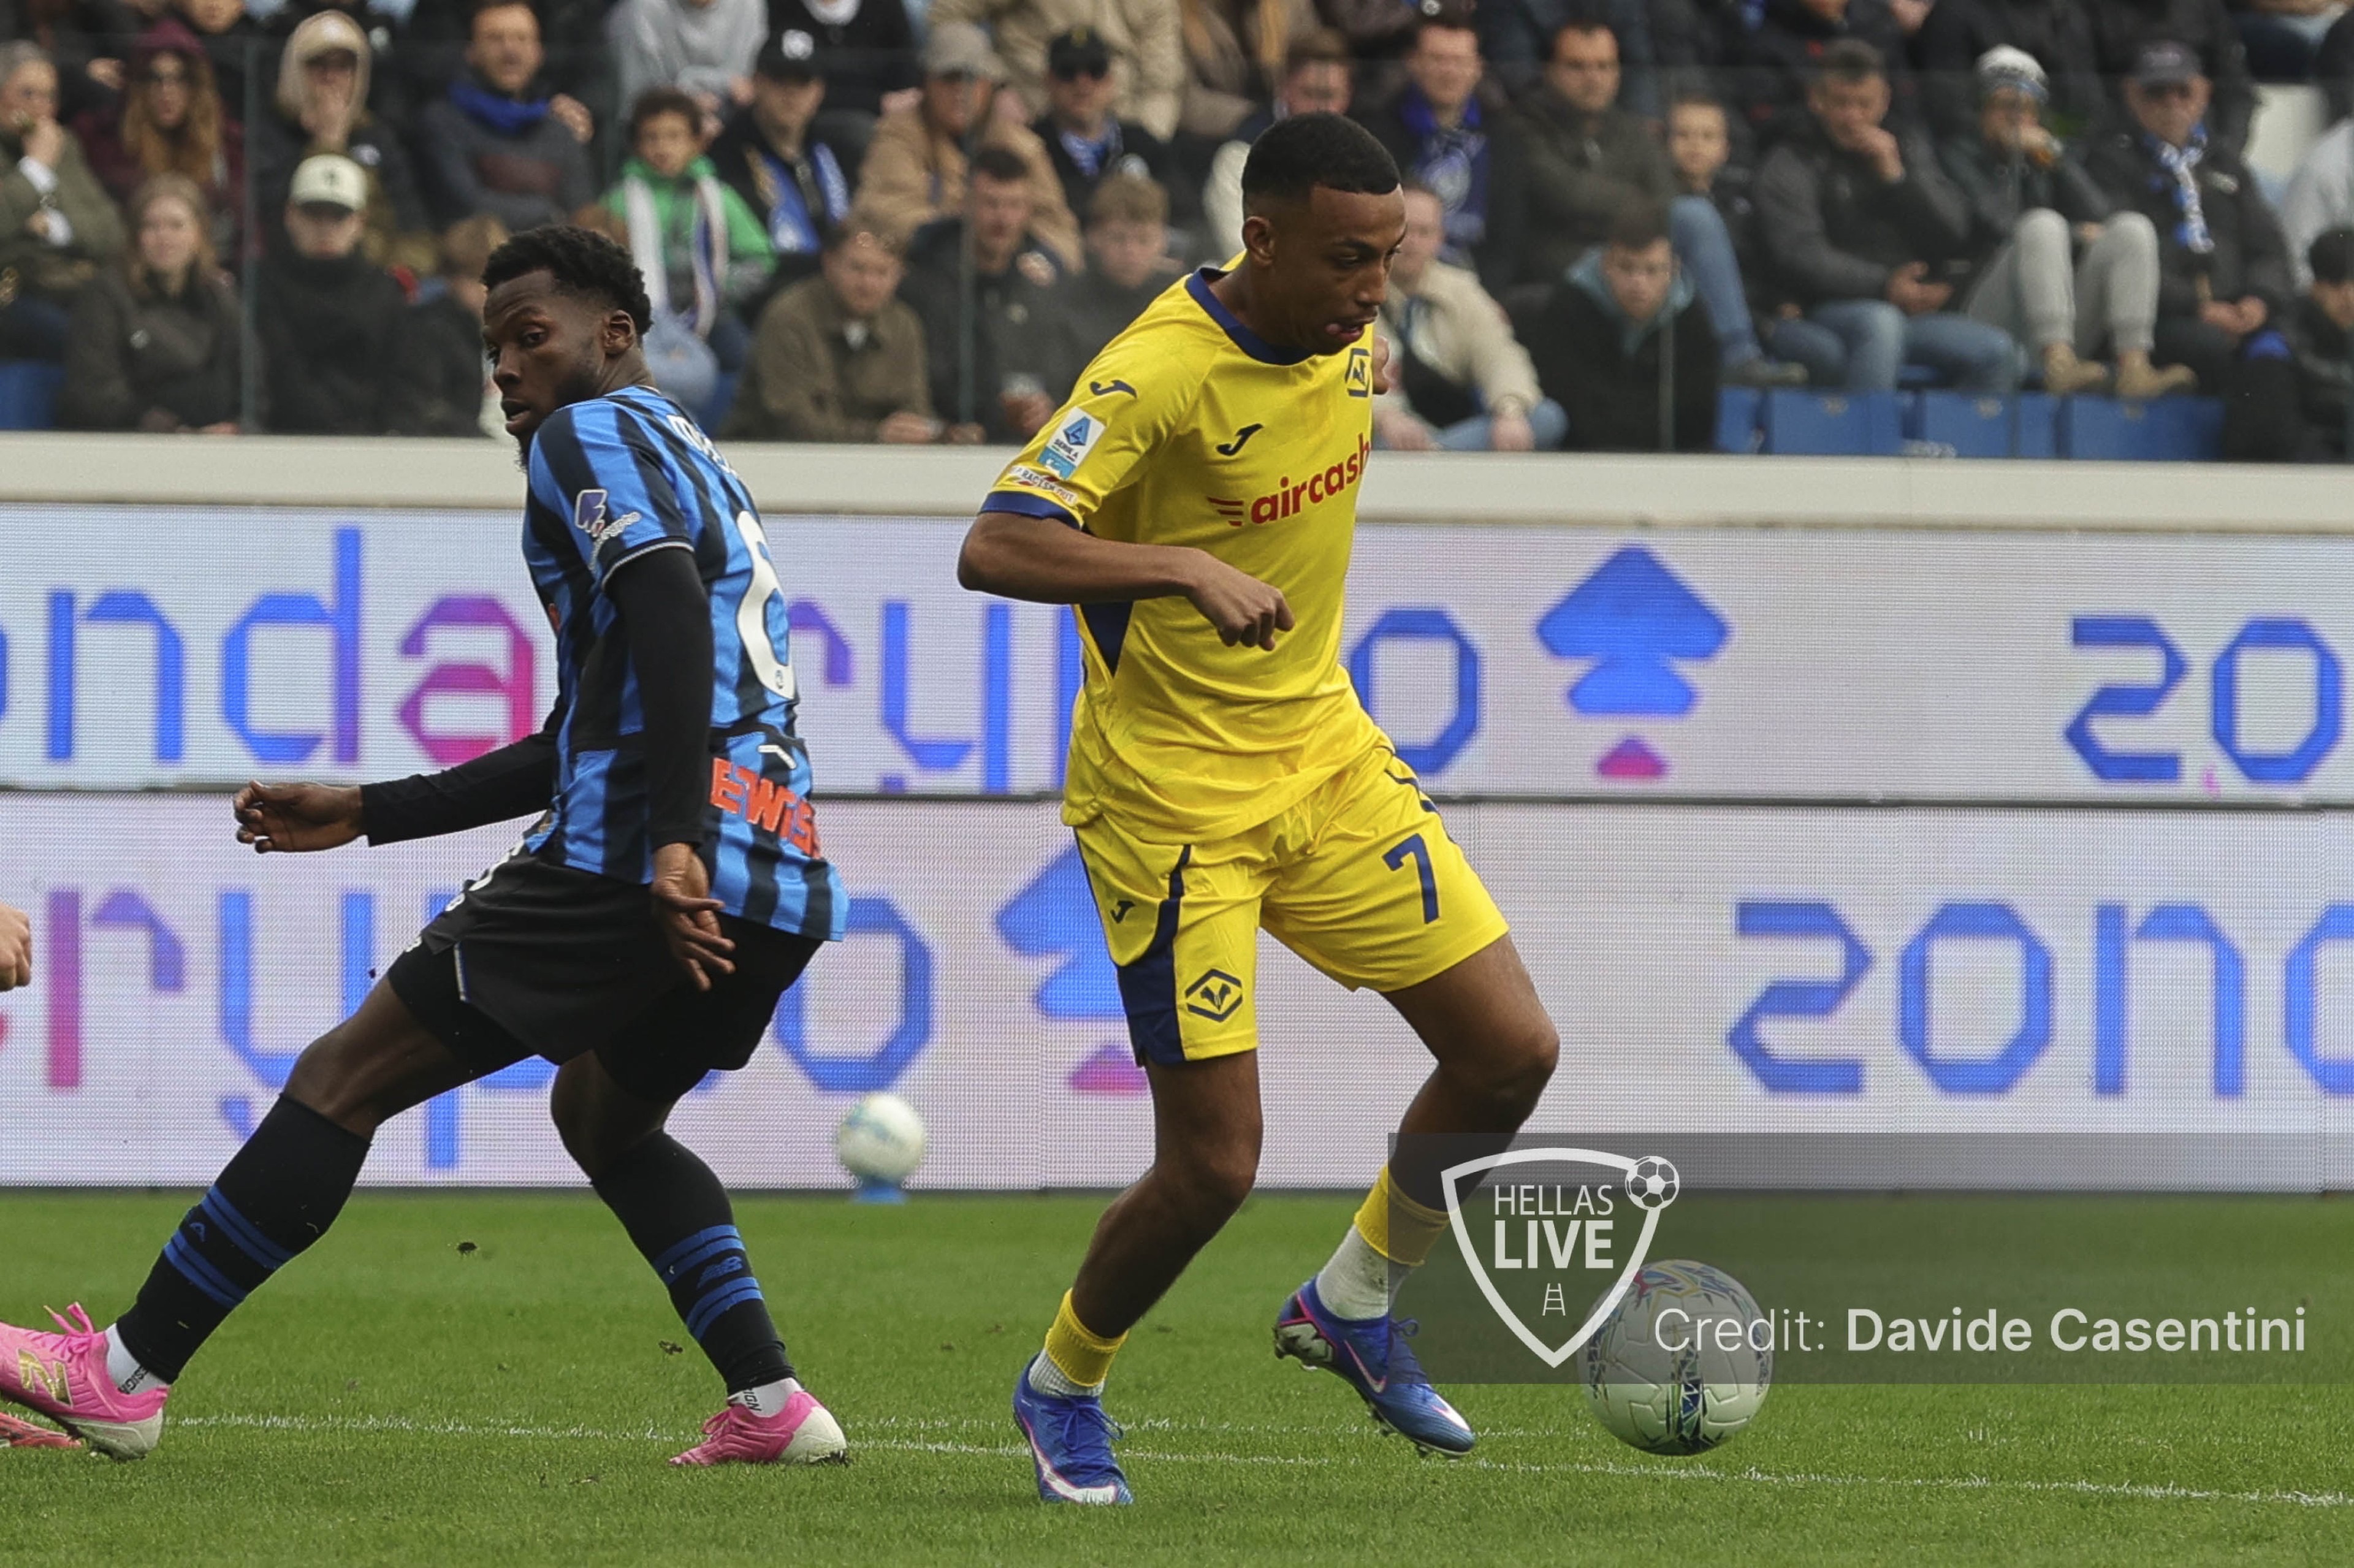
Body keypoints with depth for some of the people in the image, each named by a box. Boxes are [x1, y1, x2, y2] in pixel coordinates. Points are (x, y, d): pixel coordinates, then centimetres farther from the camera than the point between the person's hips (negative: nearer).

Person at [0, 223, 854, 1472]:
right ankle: (770, 1404, 16)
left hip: (633, 867, -9)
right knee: (604, 1117, 32)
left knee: (344, 1078, -1)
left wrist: (678, 844, -28)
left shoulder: (591, 435, 0)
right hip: (786, 883, 9)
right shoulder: (699, 468, 29)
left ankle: (128, 1376, -1)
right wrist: (369, 813, 34)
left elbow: (669, 613, -20)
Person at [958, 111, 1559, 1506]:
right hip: (1174, 802, -7)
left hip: (1328, 761, 7)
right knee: (1214, 1166, -8)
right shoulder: (1158, 373, -23)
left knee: (1511, 1054, 1)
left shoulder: (1347, 342, 0)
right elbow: (992, 551, -34)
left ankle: (1354, 1305, 24)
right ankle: (1062, 1389, 20)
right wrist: (1186, 570, -46)